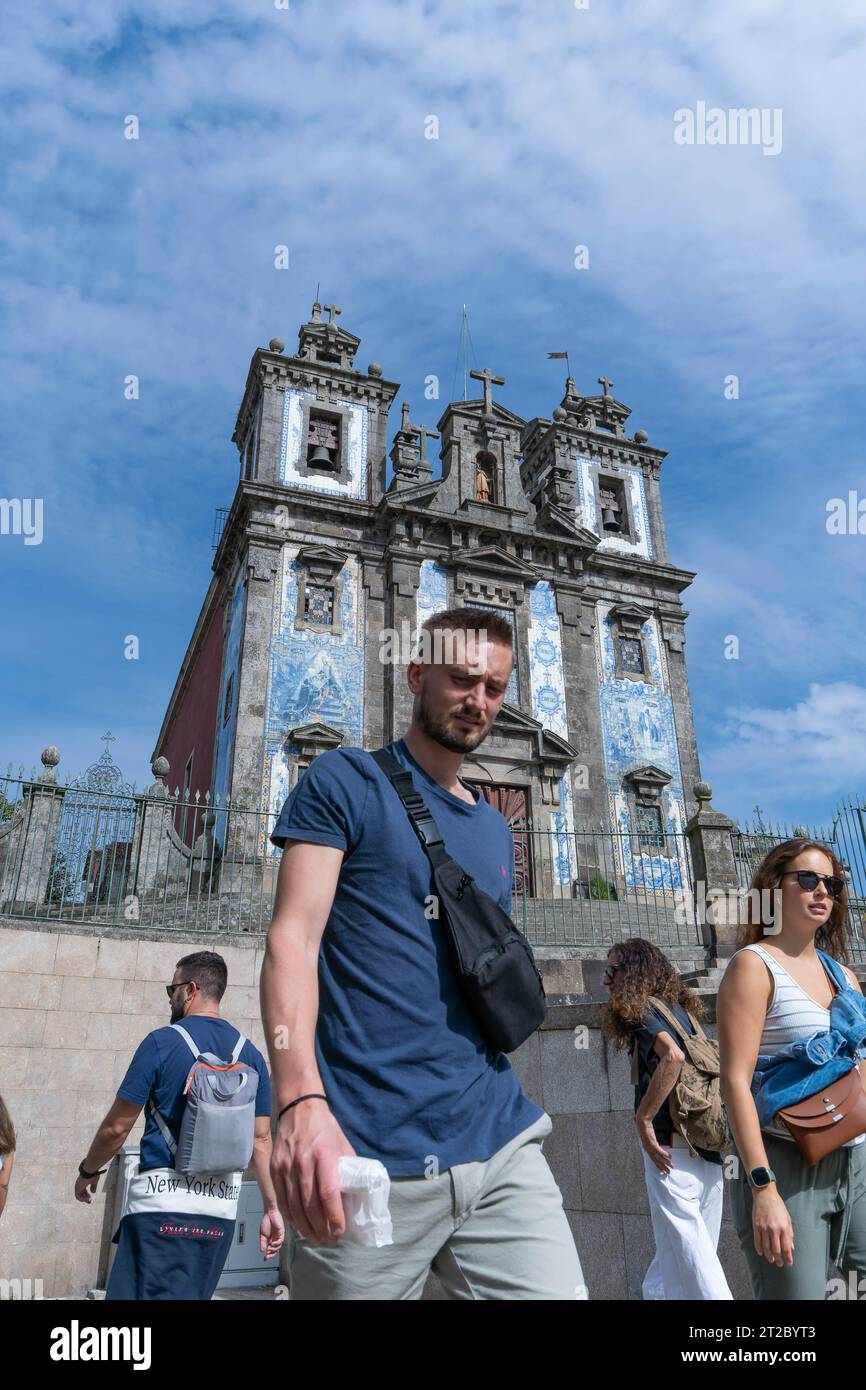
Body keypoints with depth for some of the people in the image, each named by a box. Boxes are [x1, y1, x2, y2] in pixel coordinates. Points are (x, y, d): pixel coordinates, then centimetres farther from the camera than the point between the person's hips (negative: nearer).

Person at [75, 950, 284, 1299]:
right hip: (223, 1207, 5)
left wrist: (88, 1172, 15)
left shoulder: (162, 1042, -7)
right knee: (193, 1294, 18)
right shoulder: (251, 1054, 6)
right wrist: (272, 1208, 9)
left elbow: (117, 1127, -2)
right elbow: (261, 1139, 4)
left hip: (164, 1198, -5)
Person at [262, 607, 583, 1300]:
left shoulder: (495, 829, 17)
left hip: (499, 1141, 5)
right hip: (371, 1157, -5)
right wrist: (301, 1101, -25)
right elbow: (293, 939, -12)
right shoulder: (347, 780, -2)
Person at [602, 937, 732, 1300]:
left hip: (670, 1147, -8)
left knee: (688, 1259, -4)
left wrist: (642, 1119, -18)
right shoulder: (682, 1010, 17)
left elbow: (672, 1056, -23)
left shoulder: (642, 1009, -6)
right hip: (707, 1149, 8)